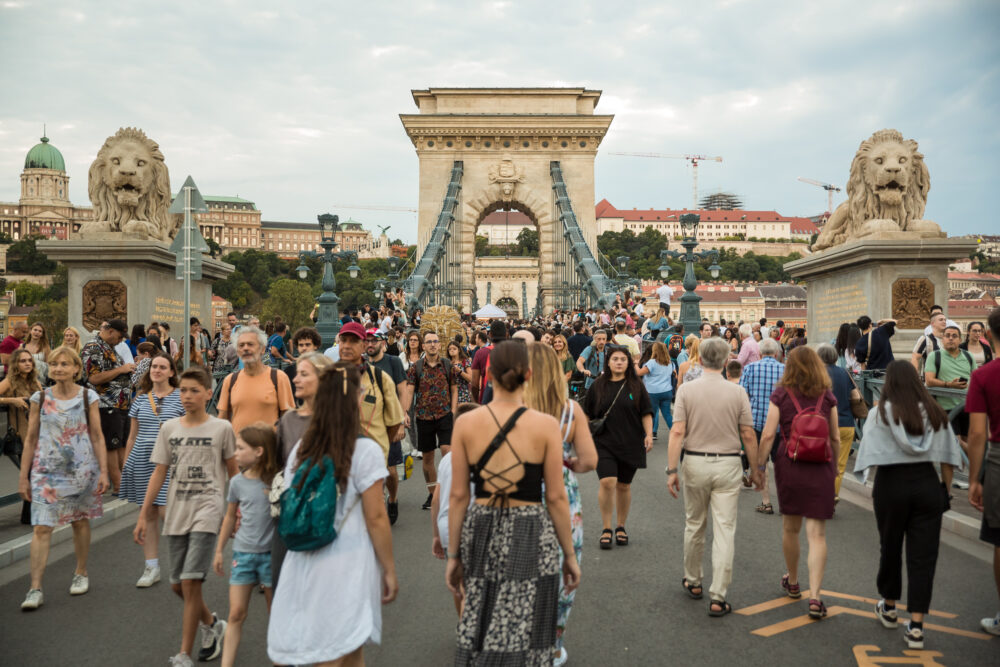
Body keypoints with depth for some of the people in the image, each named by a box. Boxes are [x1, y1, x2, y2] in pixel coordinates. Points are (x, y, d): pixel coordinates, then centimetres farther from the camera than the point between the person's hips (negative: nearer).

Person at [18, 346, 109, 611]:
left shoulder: (88, 397, -1)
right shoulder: (40, 398, 1)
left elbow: (97, 436, 1)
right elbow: (31, 439, 5)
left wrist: (103, 471, -3)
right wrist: (23, 475, 4)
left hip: (82, 468, 0)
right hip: (46, 470, 0)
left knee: (80, 520, 11)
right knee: (41, 527, -7)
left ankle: (81, 573, 29)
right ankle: (35, 588, -3)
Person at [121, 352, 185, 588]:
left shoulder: (180, 398, 0)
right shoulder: (141, 399, 11)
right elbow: (132, 436, 15)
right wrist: (125, 466, 13)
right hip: (142, 460, 4)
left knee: (166, 512, -8)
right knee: (147, 512, 7)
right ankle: (151, 567, 17)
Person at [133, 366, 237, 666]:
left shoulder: (221, 428, -3)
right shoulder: (169, 428, 6)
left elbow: (233, 473, 4)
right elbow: (159, 473, 8)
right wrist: (143, 515, 5)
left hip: (207, 511, -4)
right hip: (176, 512, 5)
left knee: (190, 582, -11)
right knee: (177, 585, 11)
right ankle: (212, 624, 37)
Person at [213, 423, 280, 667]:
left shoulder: (277, 480, -10)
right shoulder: (238, 482, -1)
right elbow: (230, 516, 12)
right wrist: (219, 550, 15)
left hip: (270, 553, -2)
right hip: (242, 553, 2)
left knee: (276, 613, 10)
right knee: (236, 613, 2)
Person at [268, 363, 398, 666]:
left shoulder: (300, 450, 4)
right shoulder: (365, 451, -12)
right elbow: (375, 518, -11)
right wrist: (389, 570, -2)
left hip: (304, 567, 5)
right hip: (348, 567, -5)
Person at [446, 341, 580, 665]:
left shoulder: (465, 423, -5)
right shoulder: (546, 425, -10)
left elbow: (458, 496, -2)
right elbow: (556, 498, -6)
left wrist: (454, 555, 8)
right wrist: (569, 554, 6)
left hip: (480, 534, 2)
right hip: (530, 539, -2)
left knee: (478, 632, 18)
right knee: (524, 639, 10)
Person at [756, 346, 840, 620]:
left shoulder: (781, 396, -4)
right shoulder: (827, 397, 1)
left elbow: (768, 435, -8)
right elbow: (835, 438, 5)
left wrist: (759, 465, 0)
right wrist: (835, 467, 18)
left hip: (789, 465, 0)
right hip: (821, 468, 0)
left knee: (790, 528, 17)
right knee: (817, 533, 2)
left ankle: (793, 583, 36)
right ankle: (815, 597, -5)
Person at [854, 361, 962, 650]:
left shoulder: (881, 412, -4)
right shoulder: (935, 412, 5)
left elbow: (872, 454, -10)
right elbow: (947, 458, 5)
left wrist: (874, 490, -1)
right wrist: (945, 490, 13)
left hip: (892, 484, -2)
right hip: (927, 484, 2)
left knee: (891, 548, 15)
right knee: (923, 555, 4)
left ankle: (888, 607, 33)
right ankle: (916, 626, 2)